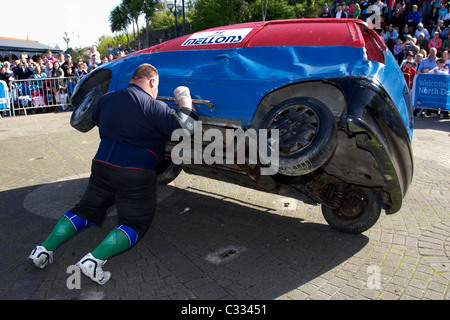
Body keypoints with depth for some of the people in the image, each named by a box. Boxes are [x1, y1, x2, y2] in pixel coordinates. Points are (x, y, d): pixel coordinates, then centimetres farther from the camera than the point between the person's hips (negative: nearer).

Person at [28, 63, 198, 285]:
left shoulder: (107, 99, 10)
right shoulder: (153, 107, -10)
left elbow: (96, 117, 30)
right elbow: (185, 127, -14)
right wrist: (184, 98, 0)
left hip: (102, 166, 6)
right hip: (136, 175, -6)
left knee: (85, 210, 23)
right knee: (134, 224, 5)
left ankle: (45, 248, 10)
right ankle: (94, 260, -16)